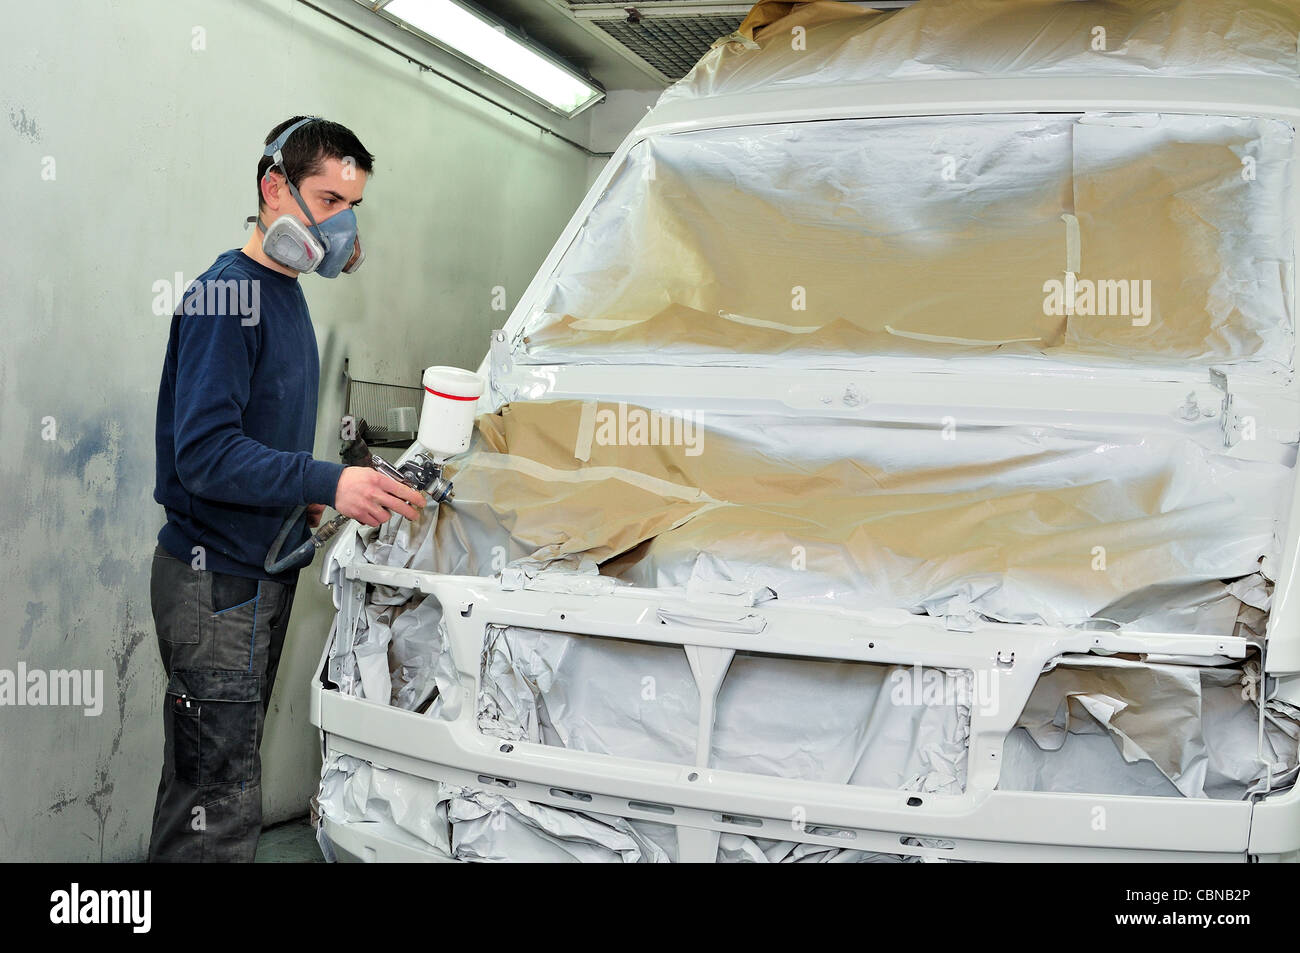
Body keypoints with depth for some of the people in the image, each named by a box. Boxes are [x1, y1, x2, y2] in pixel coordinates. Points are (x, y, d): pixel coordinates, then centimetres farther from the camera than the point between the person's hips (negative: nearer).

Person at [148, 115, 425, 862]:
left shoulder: (285, 292, 14)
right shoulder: (228, 295, -16)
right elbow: (203, 452, -24)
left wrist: (309, 499, 8)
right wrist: (328, 483, -30)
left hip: (263, 568, 9)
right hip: (217, 581, -9)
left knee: (221, 773, 17)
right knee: (220, 807, -6)